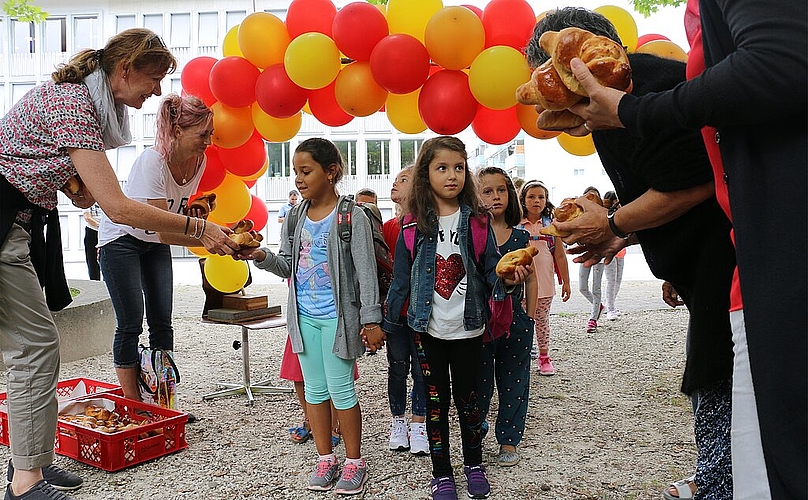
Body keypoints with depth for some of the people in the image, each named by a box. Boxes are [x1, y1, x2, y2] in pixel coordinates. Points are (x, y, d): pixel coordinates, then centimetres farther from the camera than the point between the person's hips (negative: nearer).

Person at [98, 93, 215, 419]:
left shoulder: (199, 160, -10)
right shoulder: (152, 162, -31)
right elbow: (165, 230, -36)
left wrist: (195, 214, -10)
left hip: (156, 244, 6)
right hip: (121, 240, -6)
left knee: (162, 322, 3)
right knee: (131, 324, -6)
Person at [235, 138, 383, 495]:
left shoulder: (351, 216, -10)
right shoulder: (294, 217, 6)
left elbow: (366, 271, -11)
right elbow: (288, 267, 12)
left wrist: (371, 319, -13)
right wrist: (261, 257, -8)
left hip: (337, 316, -5)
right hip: (304, 316, 6)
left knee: (341, 388, 0)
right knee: (315, 388, 12)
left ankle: (354, 462, 18)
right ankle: (325, 459, 27)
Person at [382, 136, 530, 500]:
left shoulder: (477, 221, -3)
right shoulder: (414, 224, -3)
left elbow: (490, 268, 0)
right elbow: (401, 278, 1)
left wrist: (507, 278, -22)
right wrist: (389, 323, 3)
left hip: (467, 327, 0)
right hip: (428, 329, 0)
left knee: (467, 397, 13)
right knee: (436, 400, 9)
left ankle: (473, 463, 34)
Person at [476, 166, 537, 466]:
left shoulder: (521, 236, 2)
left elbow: (531, 279, 8)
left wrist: (529, 318, 5)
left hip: (514, 320, 2)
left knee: (513, 383, 10)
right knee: (478, 381, 9)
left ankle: (508, 440, 25)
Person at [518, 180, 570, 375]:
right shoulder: (515, 225, -1)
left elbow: (560, 255, 6)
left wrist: (565, 282, 7)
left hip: (544, 281, 1)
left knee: (542, 319, 12)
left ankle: (544, 357, 24)